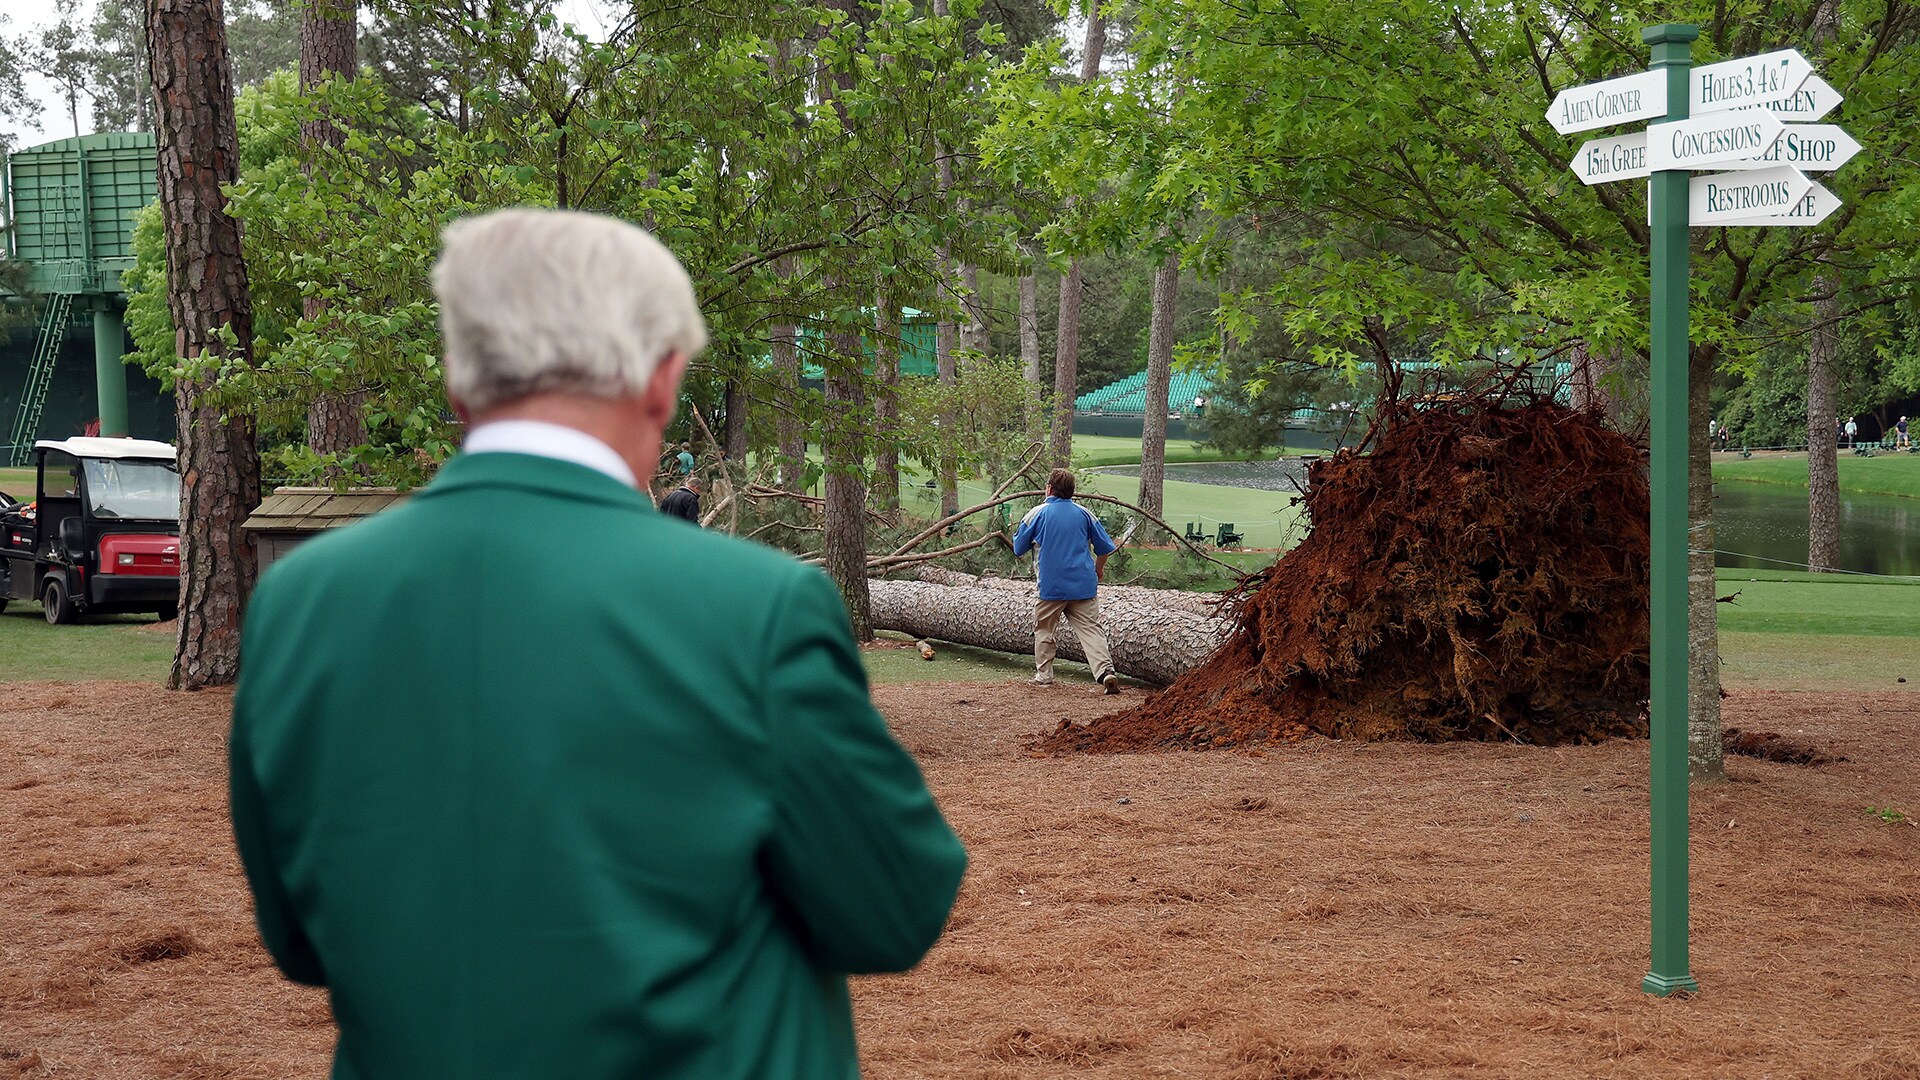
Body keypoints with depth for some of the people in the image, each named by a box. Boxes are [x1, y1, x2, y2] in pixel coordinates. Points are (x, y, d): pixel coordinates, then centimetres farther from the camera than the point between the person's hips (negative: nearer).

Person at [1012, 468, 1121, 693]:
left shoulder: (1037, 514, -3)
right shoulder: (1084, 513, 5)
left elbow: (1018, 550, 5)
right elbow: (1105, 547, 10)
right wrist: (1098, 569, 28)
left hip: (1051, 586, -2)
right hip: (1084, 585, 2)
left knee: (1043, 628, 16)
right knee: (1090, 628, -2)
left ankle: (1043, 675, 18)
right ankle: (1105, 671, -18)